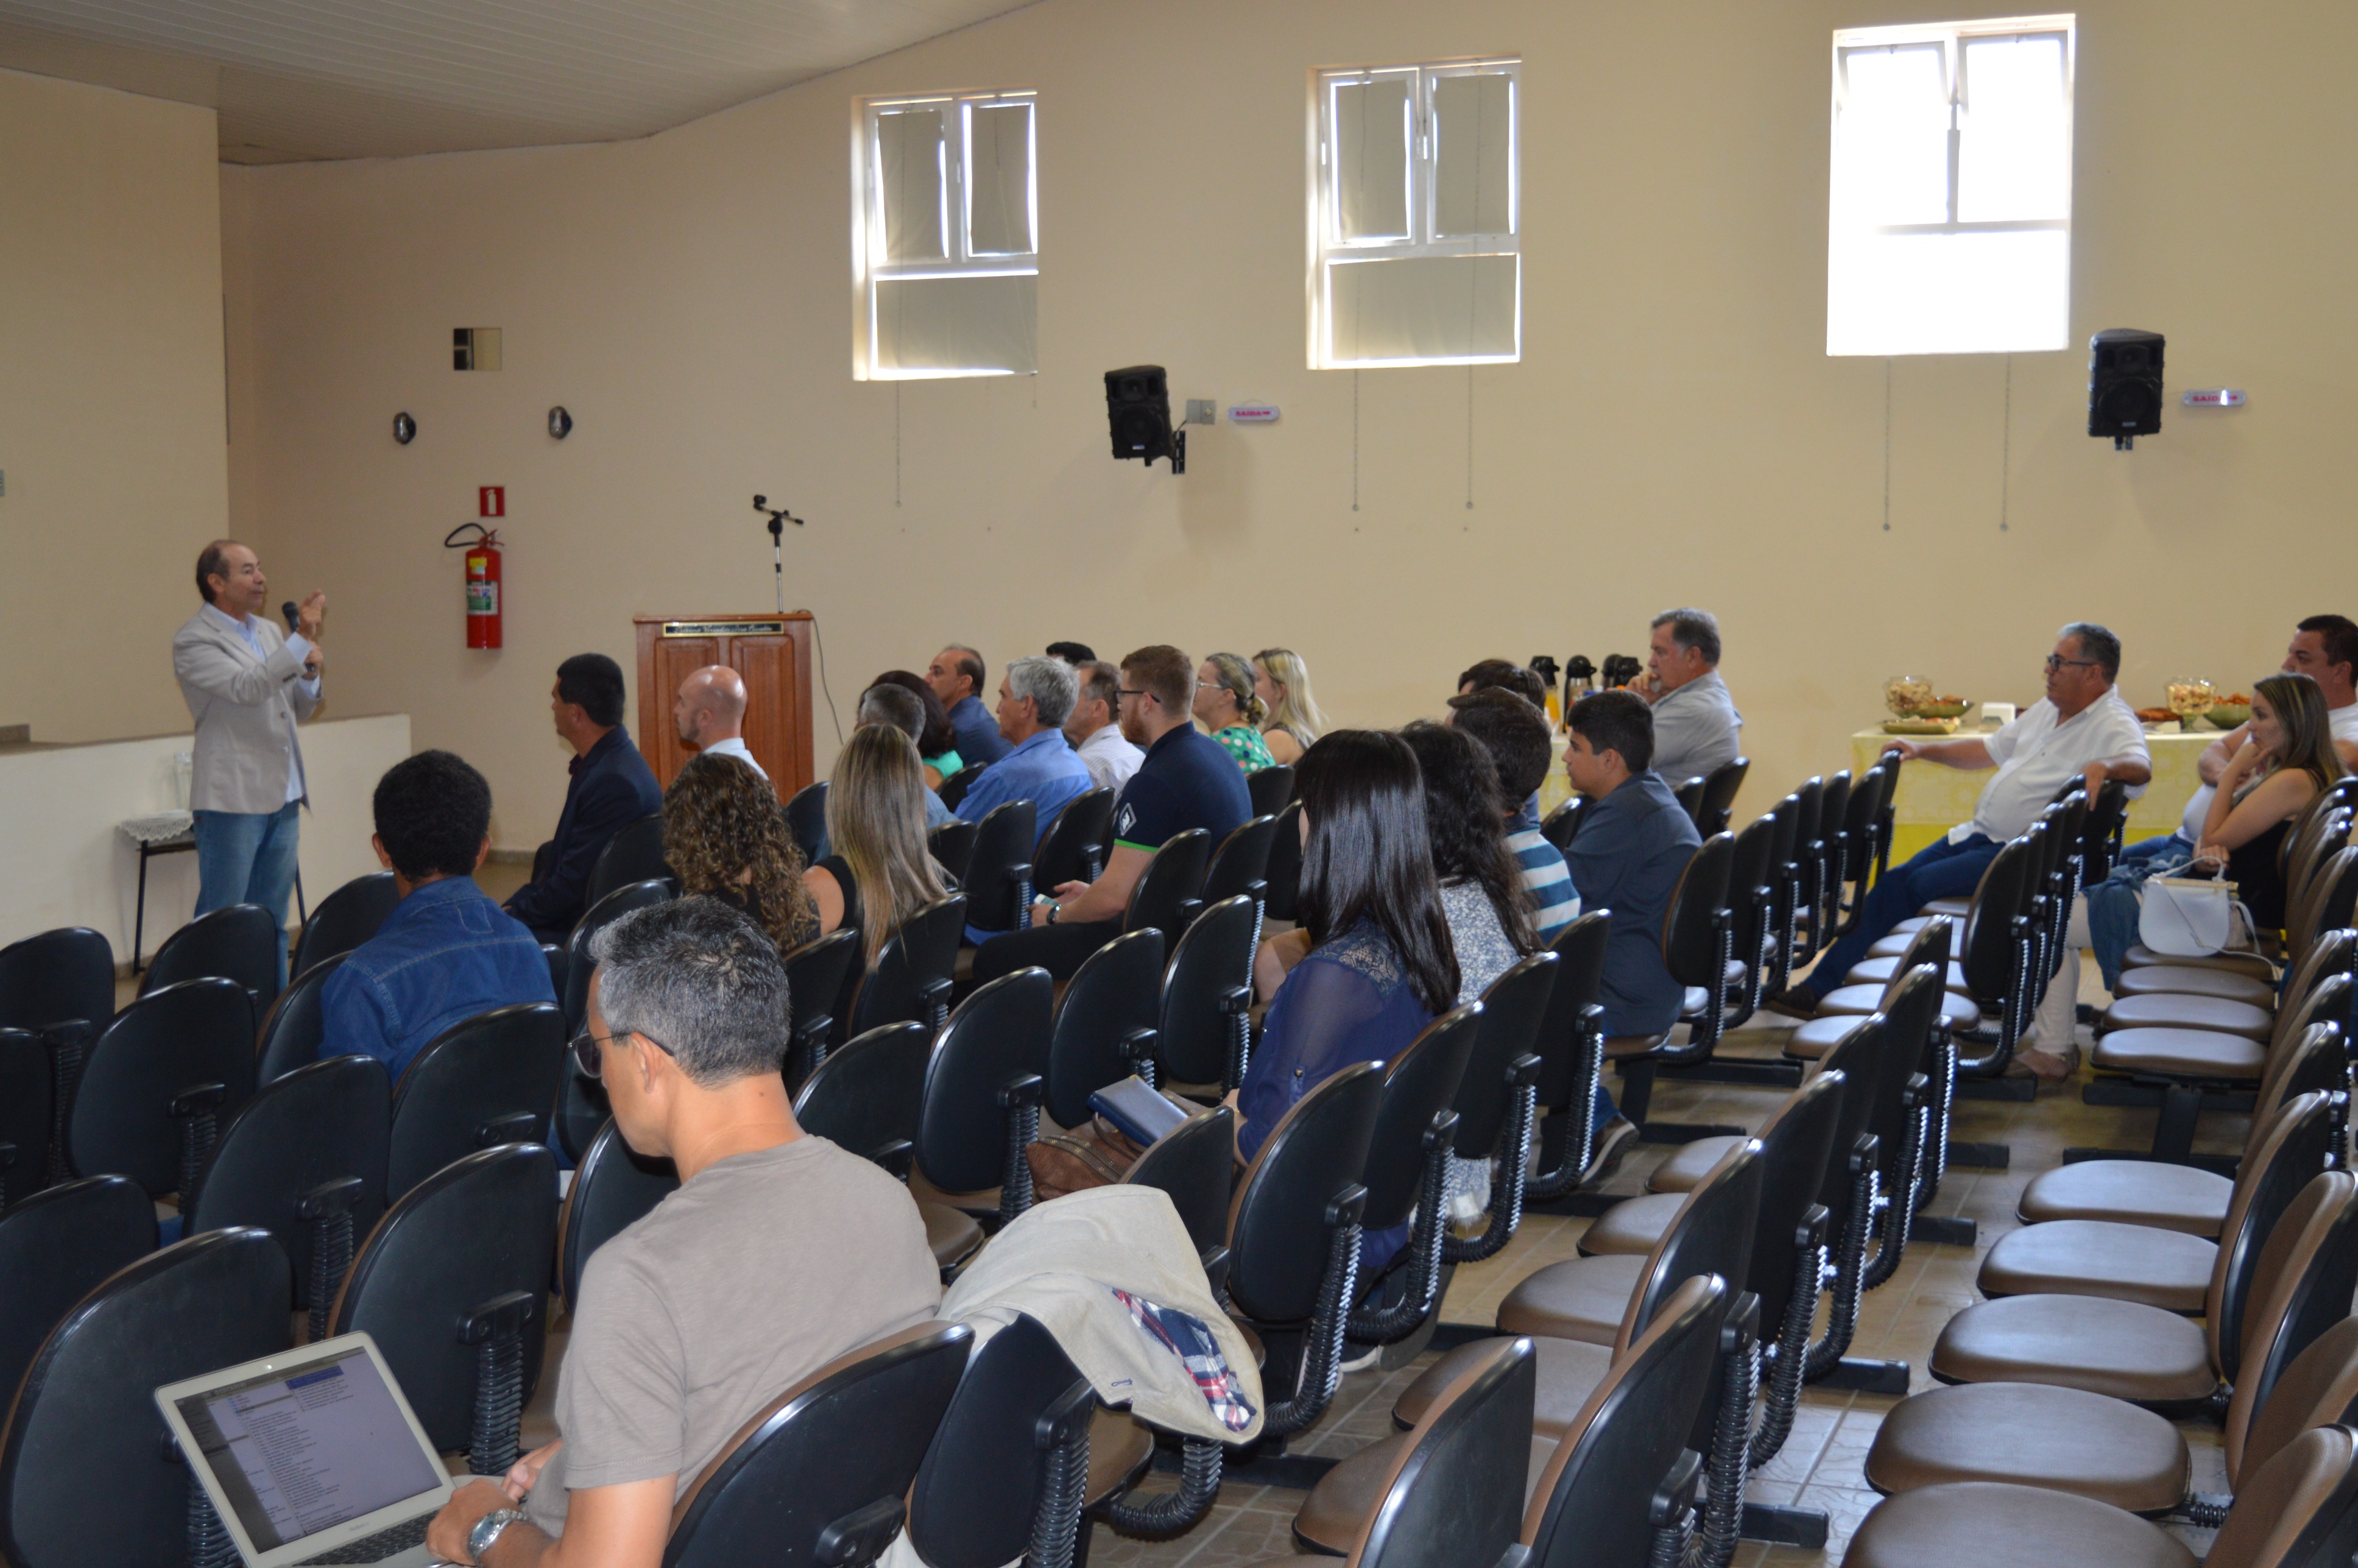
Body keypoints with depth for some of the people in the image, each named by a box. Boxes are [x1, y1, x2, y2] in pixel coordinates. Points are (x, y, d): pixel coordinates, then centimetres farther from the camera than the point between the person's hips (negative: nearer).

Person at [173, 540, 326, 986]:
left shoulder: (269, 631, 13)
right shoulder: (194, 641, -9)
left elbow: (299, 710, 15)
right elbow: (245, 688, -24)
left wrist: (308, 666, -3)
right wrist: (303, 643, -24)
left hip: (282, 798, 7)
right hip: (233, 800, -7)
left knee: (272, 919, 13)